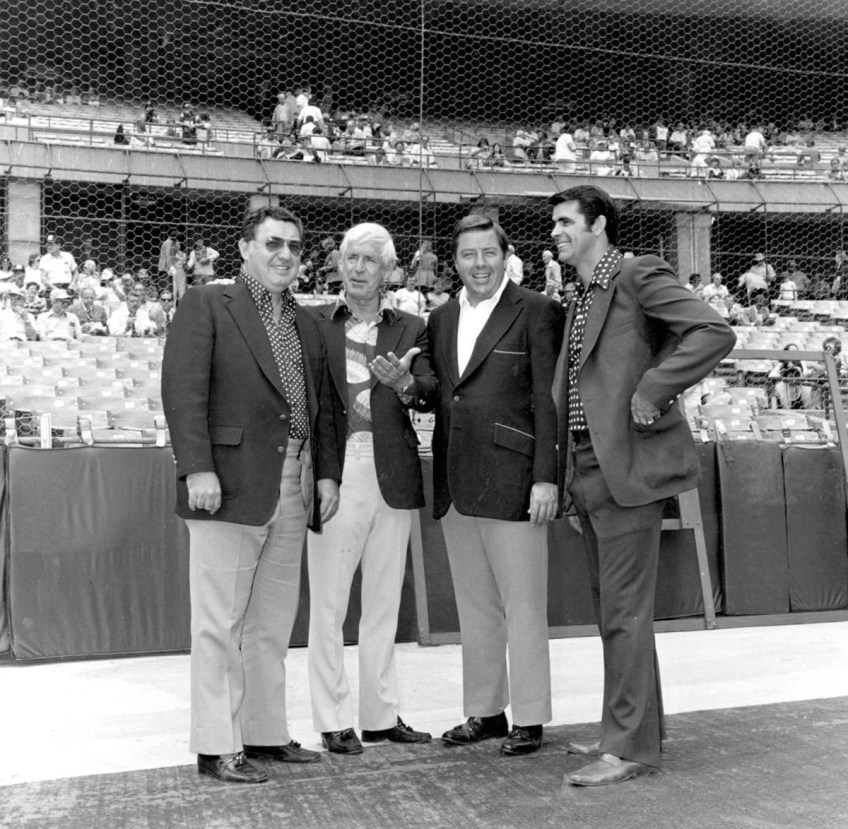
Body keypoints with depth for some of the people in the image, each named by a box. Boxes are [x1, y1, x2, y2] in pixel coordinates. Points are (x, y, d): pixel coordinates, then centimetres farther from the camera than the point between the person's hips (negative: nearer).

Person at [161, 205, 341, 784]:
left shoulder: (307, 325, 19)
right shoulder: (205, 306, 1)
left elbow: (322, 406, 19)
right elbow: (183, 389, -9)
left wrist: (327, 473, 8)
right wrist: (197, 469, -17)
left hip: (293, 490, 6)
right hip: (230, 484, -6)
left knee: (274, 623, 12)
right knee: (220, 622, -1)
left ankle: (265, 733, 22)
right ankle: (216, 747, 7)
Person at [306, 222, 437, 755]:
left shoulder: (410, 329, 11)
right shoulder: (314, 323, 5)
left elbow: (431, 395, -2)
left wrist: (403, 383, -23)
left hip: (392, 476, 3)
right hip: (336, 472, -3)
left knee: (384, 603, 11)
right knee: (328, 604, 1)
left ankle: (382, 714, 21)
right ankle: (334, 720, 11)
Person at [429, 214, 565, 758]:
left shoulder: (537, 312, -5)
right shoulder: (442, 319, 15)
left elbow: (549, 401, -9)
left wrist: (545, 477, -14)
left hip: (512, 482, -6)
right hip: (456, 486, 6)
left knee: (523, 608, 2)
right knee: (475, 607, 14)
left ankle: (530, 718, 14)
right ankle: (485, 711, 26)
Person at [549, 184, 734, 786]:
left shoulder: (639, 275, -7)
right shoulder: (583, 298, 19)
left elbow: (716, 333, -19)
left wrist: (652, 392, -19)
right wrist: (568, 477, 16)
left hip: (629, 466, -9)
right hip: (590, 473, 9)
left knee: (625, 613, -5)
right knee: (611, 610, 15)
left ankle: (631, 748, 3)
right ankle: (634, 729, 27)